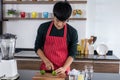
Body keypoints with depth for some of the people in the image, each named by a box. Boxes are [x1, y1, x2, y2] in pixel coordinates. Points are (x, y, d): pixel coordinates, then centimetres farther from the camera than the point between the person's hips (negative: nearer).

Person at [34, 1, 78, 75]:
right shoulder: (43, 27, -5)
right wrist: (46, 61, -11)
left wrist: (64, 68, -17)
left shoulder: (72, 32, -8)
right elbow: (37, 47, 1)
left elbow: (72, 53, -4)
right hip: (46, 68, 1)